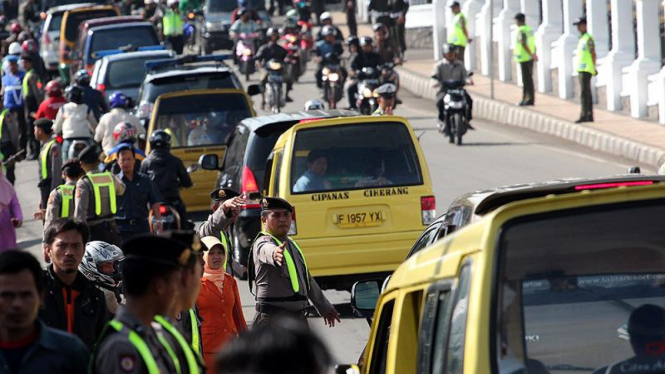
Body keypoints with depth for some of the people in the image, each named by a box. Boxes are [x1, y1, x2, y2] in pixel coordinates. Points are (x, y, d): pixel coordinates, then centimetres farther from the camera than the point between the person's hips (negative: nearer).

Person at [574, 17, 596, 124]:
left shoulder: (588, 38, -11)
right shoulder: (581, 38, 17)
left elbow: (593, 54, -12)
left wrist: (594, 68, -14)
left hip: (586, 70, -10)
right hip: (581, 69, 10)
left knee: (584, 93, -12)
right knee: (587, 93, 11)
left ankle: (584, 115, -14)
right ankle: (589, 116, 14)